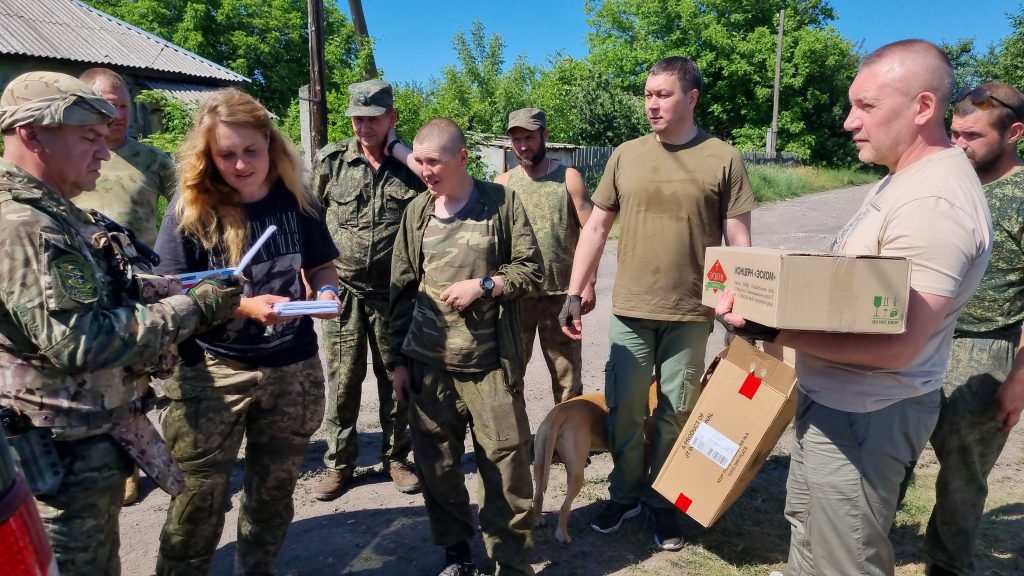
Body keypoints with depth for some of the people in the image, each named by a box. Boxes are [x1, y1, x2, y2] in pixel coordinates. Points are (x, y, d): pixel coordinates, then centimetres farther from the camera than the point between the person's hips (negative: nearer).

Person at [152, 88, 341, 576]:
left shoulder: (296, 198, -1)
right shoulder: (190, 206, -9)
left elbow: (320, 265, 10)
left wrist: (326, 293, -12)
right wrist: (244, 306, -22)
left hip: (293, 369, 3)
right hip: (211, 372, -3)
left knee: (273, 490, 17)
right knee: (200, 495, 4)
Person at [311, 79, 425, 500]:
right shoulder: (331, 161, -1)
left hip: (395, 294, 0)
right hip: (343, 291, 0)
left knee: (395, 379, 11)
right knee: (342, 380, 7)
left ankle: (395, 457, 27)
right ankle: (339, 462, 23)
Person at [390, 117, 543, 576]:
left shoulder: (502, 202, -1)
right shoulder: (416, 212, 7)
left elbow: (532, 271, 2)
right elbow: (401, 289, 11)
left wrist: (483, 285, -15)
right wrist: (399, 359, 9)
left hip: (490, 362, -3)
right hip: (427, 363, 3)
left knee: (506, 462, 2)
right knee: (436, 464, 10)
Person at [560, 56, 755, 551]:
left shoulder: (723, 159, -3)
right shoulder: (625, 156, 4)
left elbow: (739, 241, -1)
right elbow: (596, 228, 7)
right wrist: (574, 294, 2)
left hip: (690, 314, -2)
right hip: (629, 309, 2)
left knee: (675, 413, 10)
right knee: (624, 409, 9)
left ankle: (663, 501, 29)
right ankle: (624, 494, 30)